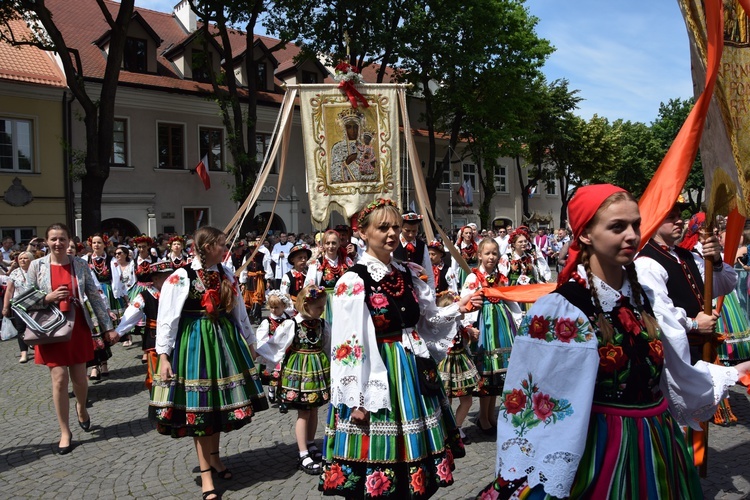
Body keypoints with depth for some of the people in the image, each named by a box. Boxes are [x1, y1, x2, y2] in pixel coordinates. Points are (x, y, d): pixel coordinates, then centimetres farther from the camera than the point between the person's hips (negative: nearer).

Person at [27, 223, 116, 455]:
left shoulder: (80, 265, -1)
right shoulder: (37, 266, -2)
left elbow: (94, 296, 1)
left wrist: (108, 326, 0)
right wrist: (48, 298, -16)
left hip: (78, 327, 1)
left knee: (79, 378, 7)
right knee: (59, 379, -3)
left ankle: (81, 407, 42)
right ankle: (65, 432, 12)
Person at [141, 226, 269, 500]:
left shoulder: (225, 274, 4)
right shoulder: (181, 277, -12)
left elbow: (239, 311, 13)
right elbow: (166, 317, -12)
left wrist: (250, 342, 17)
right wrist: (163, 356, -14)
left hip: (225, 340, 5)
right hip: (194, 343, -5)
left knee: (218, 402, 13)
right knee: (199, 406, 1)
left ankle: (214, 457, 32)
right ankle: (205, 472, 12)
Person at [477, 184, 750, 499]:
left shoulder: (643, 295, 2)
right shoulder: (560, 310, -20)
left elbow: (672, 369, 15)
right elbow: (536, 404, -19)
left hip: (659, 441, 7)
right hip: (603, 448, -6)